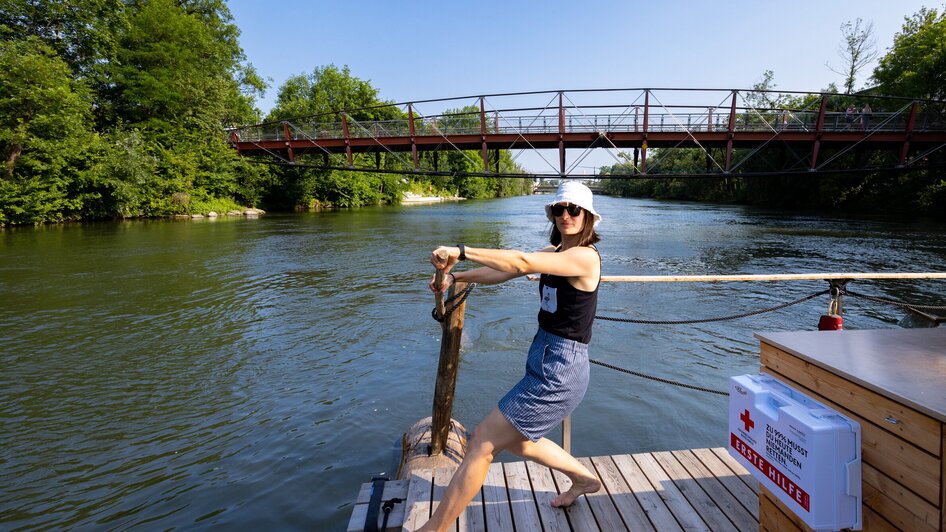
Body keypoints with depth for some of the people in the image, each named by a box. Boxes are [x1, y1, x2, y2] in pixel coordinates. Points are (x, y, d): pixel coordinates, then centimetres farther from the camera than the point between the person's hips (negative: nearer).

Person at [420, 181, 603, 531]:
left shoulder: (585, 256, -17)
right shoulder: (555, 252, 10)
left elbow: (522, 263, -29)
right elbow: (504, 272, 5)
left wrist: (461, 251, -27)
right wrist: (455, 276, -6)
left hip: (559, 370, -9)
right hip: (544, 359, 9)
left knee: (482, 443, -5)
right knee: (516, 441, 25)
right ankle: (584, 479, 44)